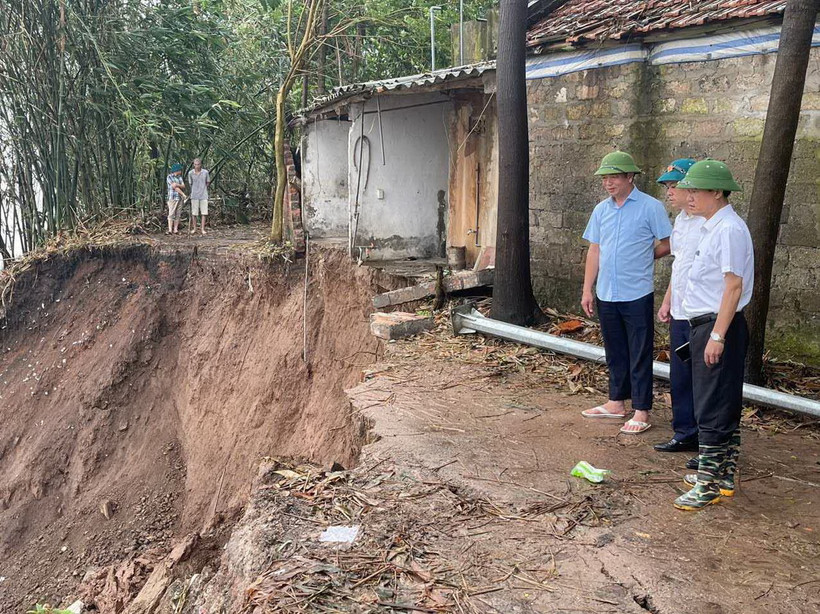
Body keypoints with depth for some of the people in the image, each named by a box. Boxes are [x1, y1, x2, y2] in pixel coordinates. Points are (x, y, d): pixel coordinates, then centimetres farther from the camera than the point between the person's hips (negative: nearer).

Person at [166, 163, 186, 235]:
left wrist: (177, 184, -19)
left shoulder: (179, 177, 13)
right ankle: (170, 230, -14)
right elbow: (174, 187, -14)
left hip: (180, 198, 6)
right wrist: (183, 194, -12)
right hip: (172, 198, -6)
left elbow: (183, 186, 1)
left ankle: (175, 229, 2)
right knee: (171, 214, -10)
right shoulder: (169, 177, -7)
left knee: (178, 214, 2)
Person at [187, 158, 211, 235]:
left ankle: (202, 229, 4)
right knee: (194, 212, 4)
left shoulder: (205, 172, -3)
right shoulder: (190, 173, -4)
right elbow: (190, 184, 9)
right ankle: (194, 228, 16)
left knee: (204, 212, -1)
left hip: (203, 195, 0)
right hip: (194, 195, 0)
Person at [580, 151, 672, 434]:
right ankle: (617, 402, 28)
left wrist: (641, 259, 3)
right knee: (615, 353, 16)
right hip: (606, 294, 6)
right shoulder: (601, 209, 9)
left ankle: (641, 411, 8)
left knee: (639, 355, 1)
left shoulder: (651, 207, -7)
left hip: (637, 294, -5)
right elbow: (594, 251, 11)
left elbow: (666, 245, -4)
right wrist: (587, 290, 8)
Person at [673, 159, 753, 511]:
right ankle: (723, 476, 28)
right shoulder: (712, 228, 14)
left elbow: (734, 286, -21)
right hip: (705, 325, 10)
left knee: (713, 408, -5)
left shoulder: (728, 230, -16)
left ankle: (708, 484, 2)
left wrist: (717, 336, -24)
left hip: (719, 327, -10)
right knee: (724, 405, 17)